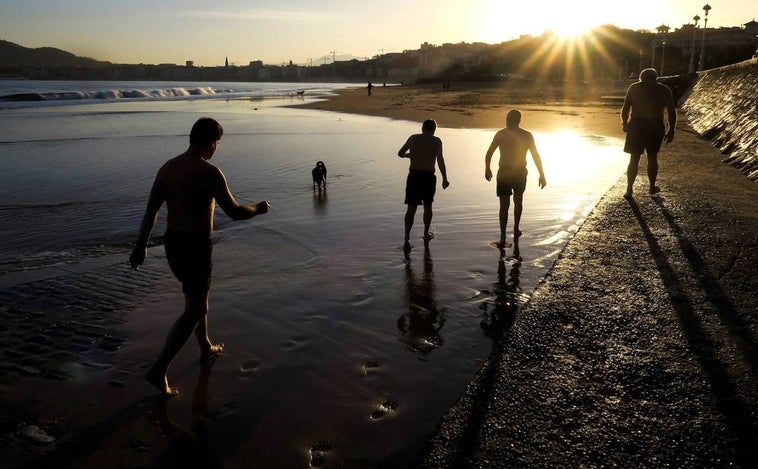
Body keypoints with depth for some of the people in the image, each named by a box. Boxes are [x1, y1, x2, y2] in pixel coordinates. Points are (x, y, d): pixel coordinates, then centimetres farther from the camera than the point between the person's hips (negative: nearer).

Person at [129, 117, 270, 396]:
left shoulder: (168, 167, 4)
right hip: (195, 246, -8)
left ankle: (207, 349, 42)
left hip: (172, 242, 8)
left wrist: (141, 245, 13)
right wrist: (259, 209, 5)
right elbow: (234, 212, -14)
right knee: (194, 311, 2)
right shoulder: (210, 173, -18)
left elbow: (151, 210, 7)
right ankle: (159, 370, -1)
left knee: (198, 297, 25)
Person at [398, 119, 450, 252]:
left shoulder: (413, 138, 8)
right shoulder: (436, 141, -2)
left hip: (414, 176, 1)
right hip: (428, 177, -1)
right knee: (427, 206, 20)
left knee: (411, 208, 1)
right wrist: (444, 179, -13)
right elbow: (440, 160, -14)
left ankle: (407, 239, -14)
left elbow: (400, 153, 18)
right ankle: (426, 234, 34)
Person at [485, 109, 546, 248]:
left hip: (503, 174, -1)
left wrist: (487, 169, 13)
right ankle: (516, 230, 36)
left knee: (504, 206, -2)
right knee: (518, 202, 24)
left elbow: (489, 154, -1)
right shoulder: (527, 135, -2)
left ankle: (503, 238, -13)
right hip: (520, 174, 1)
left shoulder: (500, 134, -3)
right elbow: (536, 156, -2)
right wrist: (541, 174, 3)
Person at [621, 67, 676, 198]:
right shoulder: (665, 90, 6)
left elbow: (625, 109, 1)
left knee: (634, 159, 4)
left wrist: (624, 123, 15)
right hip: (655, 127, 1)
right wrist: (671, 131, 5)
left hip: (637, 125, -1)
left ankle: (629, 189, -2)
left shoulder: (634, 88, 5)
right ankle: (652, 187, 28)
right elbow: (672, 112, 0)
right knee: (652, 158, 16)